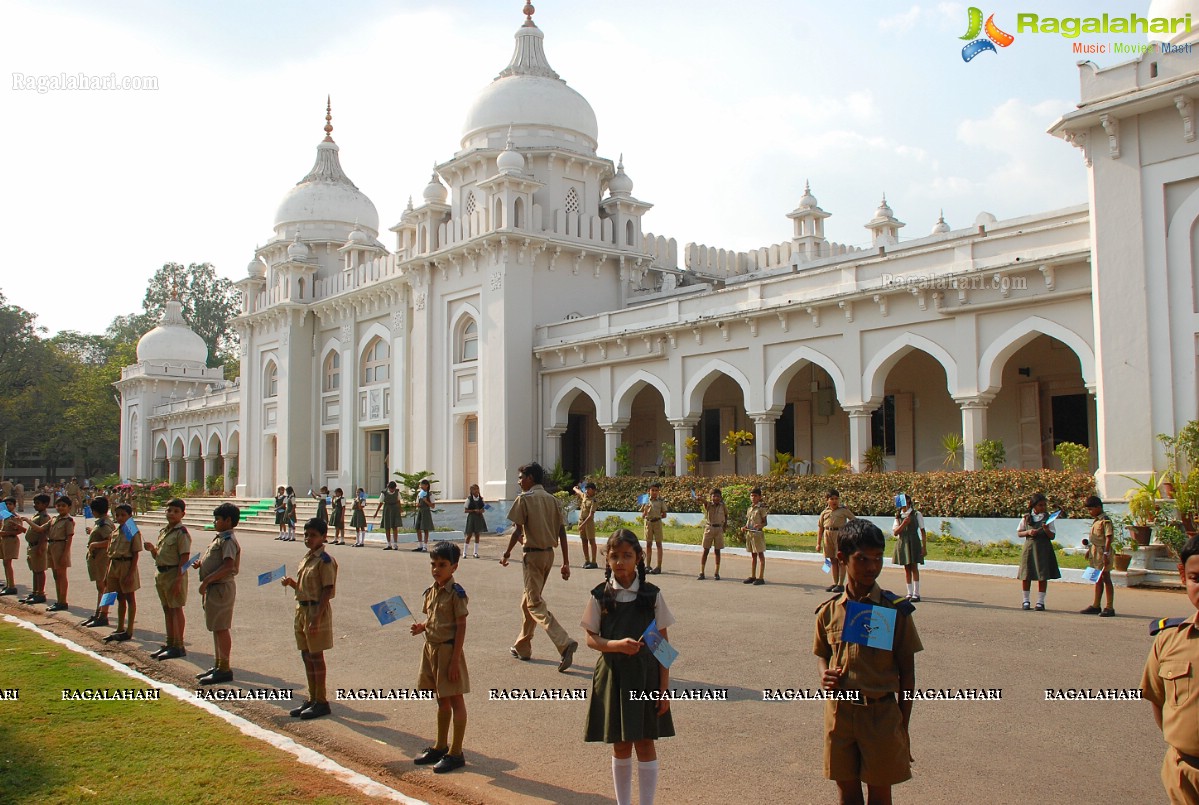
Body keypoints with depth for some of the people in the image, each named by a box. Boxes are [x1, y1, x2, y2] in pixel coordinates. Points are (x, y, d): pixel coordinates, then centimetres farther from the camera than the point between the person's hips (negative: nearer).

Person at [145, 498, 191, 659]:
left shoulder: (181, 533, -12)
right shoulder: (163, 531, 14)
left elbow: (184, 558, -17)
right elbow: (158, 556, 20)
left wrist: (178, 579, -21)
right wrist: (152, 549, -1)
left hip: (174, 574, -9)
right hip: (162, 573, 9)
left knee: (176, 609, -3)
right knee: (167, 610, 15)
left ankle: (179, 646, 3)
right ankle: (170, 644, 24)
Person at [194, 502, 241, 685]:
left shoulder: (228, 540, -17)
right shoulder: (220, 538, 14)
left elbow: (228, 566, -27)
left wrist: (206, 580, -25)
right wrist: (201, 563, 5)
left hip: (221, 587, -10)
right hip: (214, 588, 10)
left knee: (220, 628, -4)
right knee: (216, 628, 17)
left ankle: (224, 669, 3)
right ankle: (218, 665, 27)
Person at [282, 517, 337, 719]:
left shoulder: (324, 561, -15)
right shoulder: (307, 558, 11)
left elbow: (327, 591, -19)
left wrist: (317, 617, -23)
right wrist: (291, 583, -1)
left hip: (317, 611, -9)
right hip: (302, 609, 9)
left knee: (316, 656, -1)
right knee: (306, 655, 13)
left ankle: (321, 702, 8)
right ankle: (312, 699, 23)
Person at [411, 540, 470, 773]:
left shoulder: (456, 594, -15)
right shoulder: (430, 591, 6)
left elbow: (461, 627, -15)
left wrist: (455, 660, -17)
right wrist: (422, 627, -6)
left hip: (448, 650, -7)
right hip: (431, 648, 7)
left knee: (455, 700, 3)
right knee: (442, 701, 19)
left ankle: (456, 753, 12)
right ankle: (440, 747, 32)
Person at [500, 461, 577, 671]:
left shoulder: (524, 498, -9)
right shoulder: (552, 499, 10)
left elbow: (517, 531, -13)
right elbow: (562, 532, 6)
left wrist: (507, 554, -1)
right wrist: (566, 562, 7)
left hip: (533, 554, -7)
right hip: (549, 553, 8)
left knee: (535, 604, -7)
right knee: (528, 600, 20)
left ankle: (565, 643, -24)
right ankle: (522, 646, 28)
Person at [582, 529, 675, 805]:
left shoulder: (652, 595, -5)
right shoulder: (600, 596, -4)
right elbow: (591, 638, -1)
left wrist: (664, 687, -4)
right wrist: (617, 644, -21)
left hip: (645, 676, -1)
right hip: (612, 675, 1)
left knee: (645, 743, 6)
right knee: (620, 745, 12)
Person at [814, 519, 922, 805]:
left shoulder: (896, 610, -8)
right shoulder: (829, 611, -2)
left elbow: (907, 671, -3)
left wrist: (903, 725, -1)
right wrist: (825, 674, -8)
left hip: (881, 712, -2)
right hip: (839, 711, 2)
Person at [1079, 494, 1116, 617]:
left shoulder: (1105, 520, -14)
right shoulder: (1095, 520, 14)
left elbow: (1108, 538, -19)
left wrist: (1106, 554, -23)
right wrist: (1089, 549, 21)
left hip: (1103, 552, -9)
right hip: (1095, 552, 9)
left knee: (1106, 579, -4)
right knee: (1098, 580, 14)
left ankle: (1110, 608, 0)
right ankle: (1096, 606, 20)